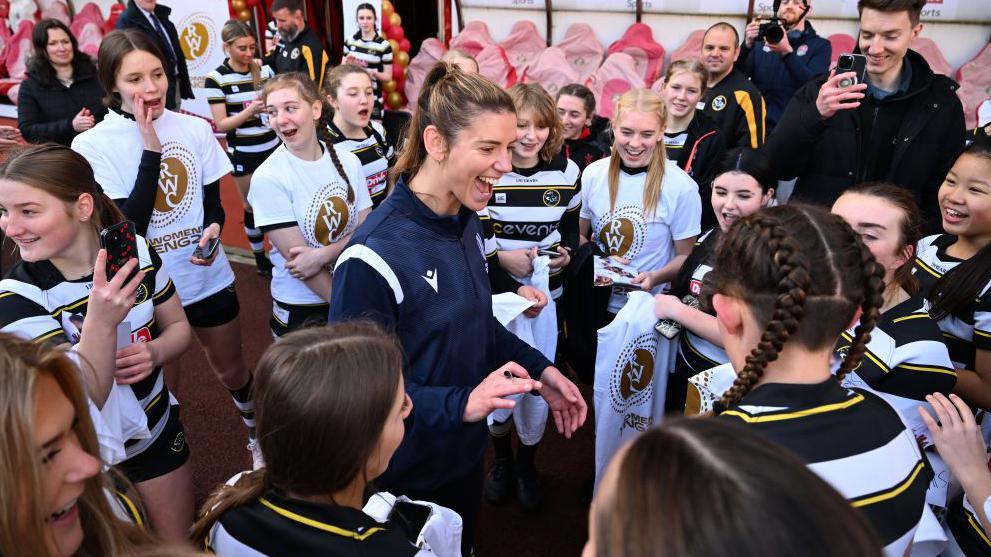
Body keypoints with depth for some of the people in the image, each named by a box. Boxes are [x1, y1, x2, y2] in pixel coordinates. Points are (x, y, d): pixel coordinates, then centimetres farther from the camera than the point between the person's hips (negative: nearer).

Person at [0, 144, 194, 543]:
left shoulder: (136, 251, -14)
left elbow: (178, 326, 1)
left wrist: (155, 352, -21)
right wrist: (100, 322, -45)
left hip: (158, 431, 3)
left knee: (179, 543, 19)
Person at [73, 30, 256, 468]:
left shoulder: (195, 129, -4)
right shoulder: (91, 145, -13)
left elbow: (214, 203, 3)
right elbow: (128, 228, -21)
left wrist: (213, 230, -21)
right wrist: (150, 148, -25)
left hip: (209, 279, 3)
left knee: (232, 371, 20)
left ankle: (259, 433, 48)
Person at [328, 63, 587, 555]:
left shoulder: (467, 223, -2)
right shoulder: (374, 256, -28)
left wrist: (538, 369, -1)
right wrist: (461, 403, -36)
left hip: (466, 451, 7)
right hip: (404, 476, -7)